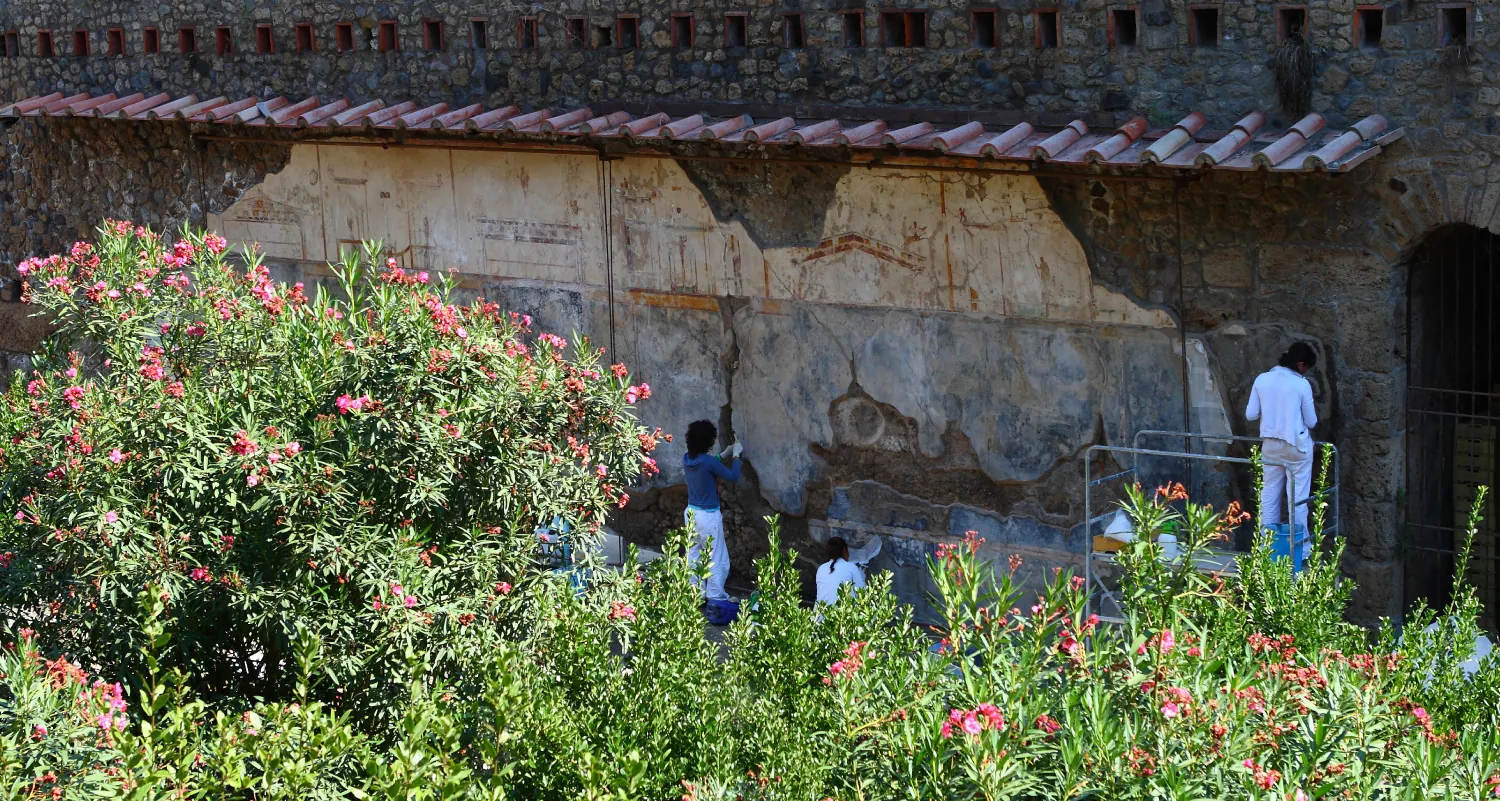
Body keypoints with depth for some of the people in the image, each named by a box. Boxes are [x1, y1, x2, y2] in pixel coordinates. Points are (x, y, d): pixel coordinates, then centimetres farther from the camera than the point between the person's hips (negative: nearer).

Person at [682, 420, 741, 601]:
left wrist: (724, 454, 24)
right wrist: (736, 455, 1)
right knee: (717, 559, 4)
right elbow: (733, 476, -12)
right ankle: (715, 598, 7)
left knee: (694, 557, 13)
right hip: (709, 516, -7)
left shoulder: (688, 459, 0)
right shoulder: (708, 461, -22)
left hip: (691, 513, 7)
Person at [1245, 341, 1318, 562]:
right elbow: (1311, 421, -7)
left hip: (1270, 445, 4)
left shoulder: (1262, 380, -4)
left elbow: (1250, 414, -1)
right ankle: (1301, 549, 8)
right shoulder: (1301, 385, -15)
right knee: (1298, 498, 4)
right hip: (1297, 447, -4)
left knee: (1270, 496, 13)